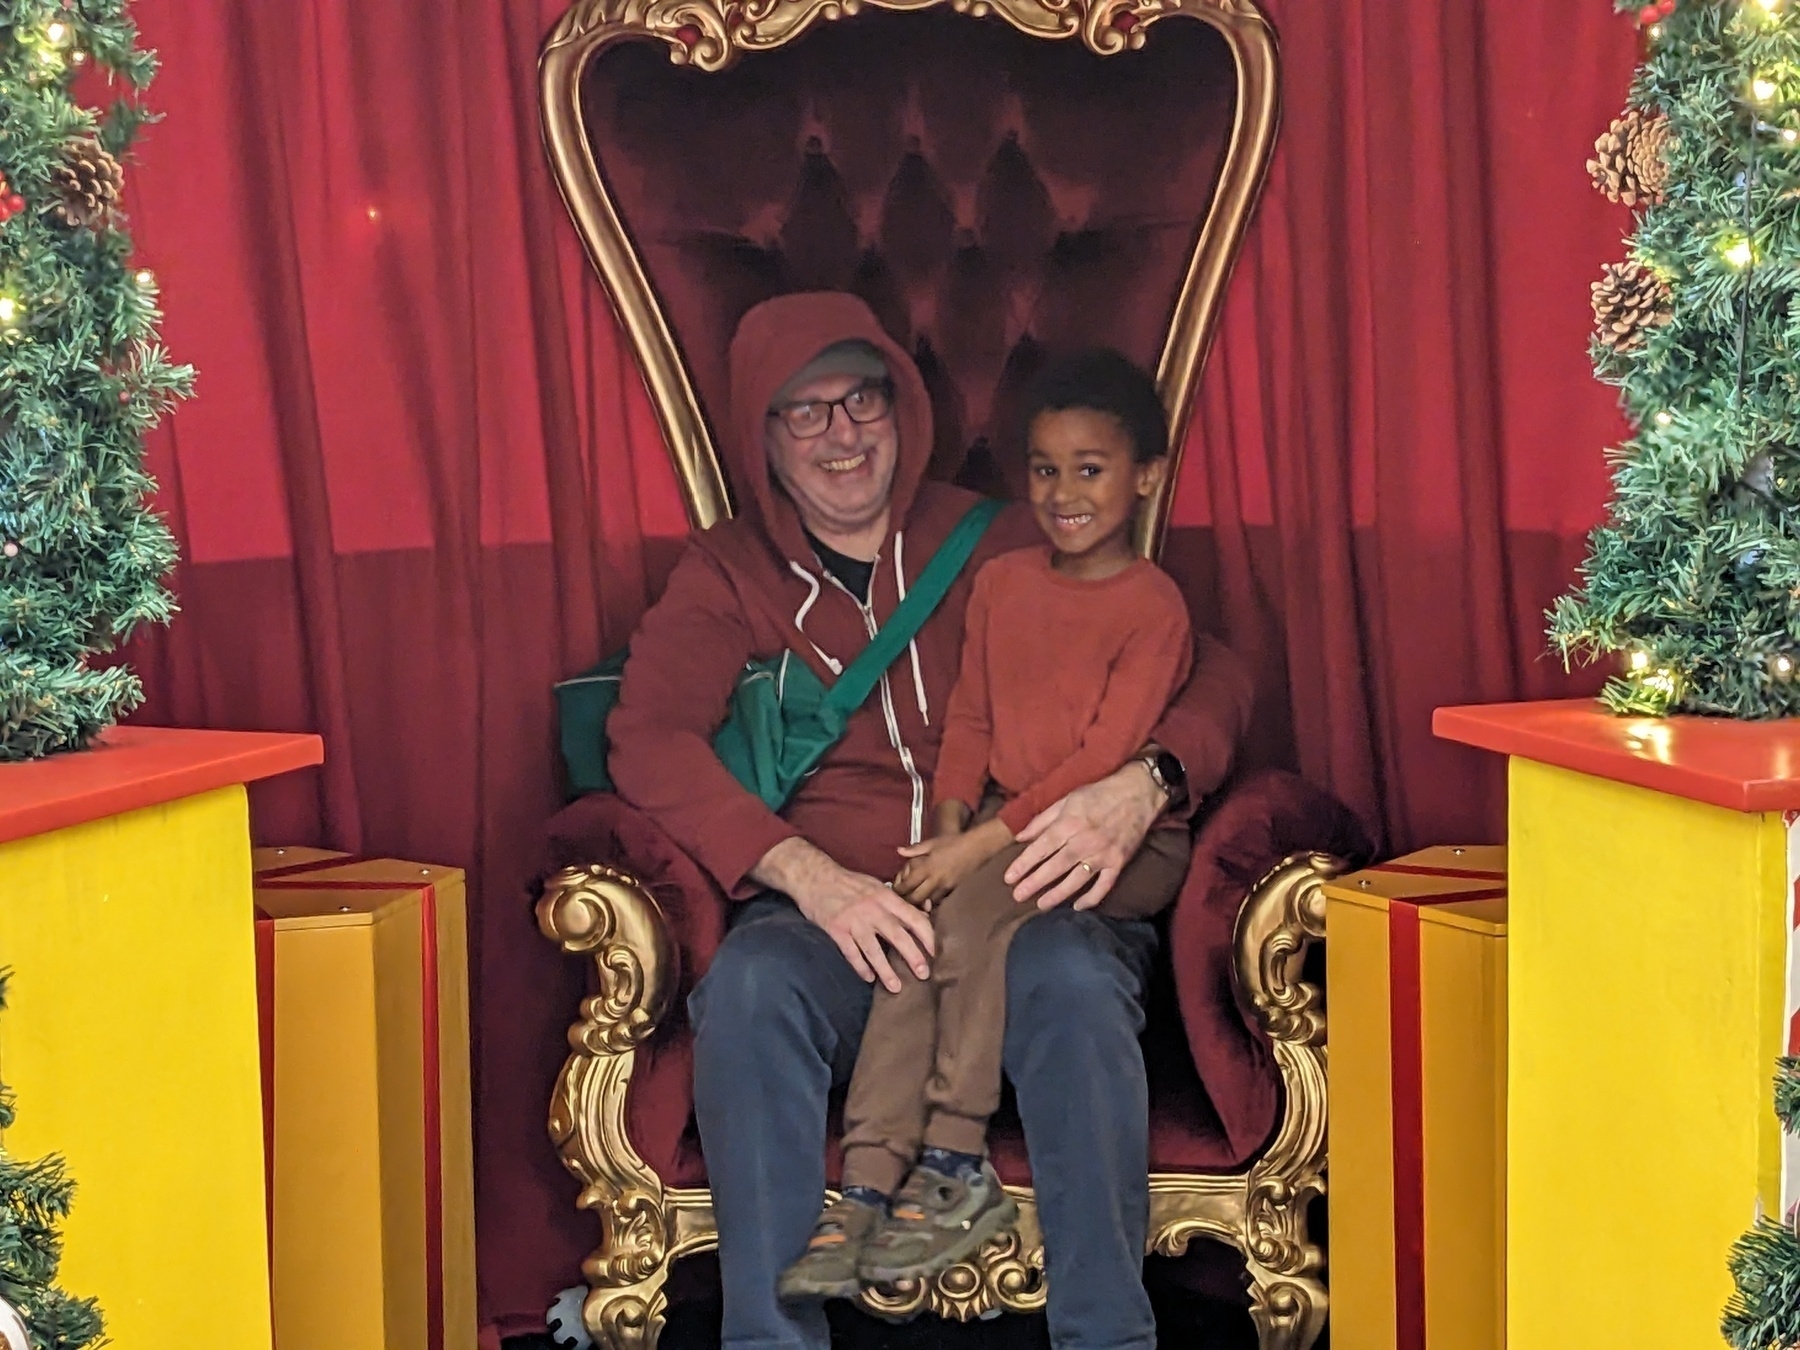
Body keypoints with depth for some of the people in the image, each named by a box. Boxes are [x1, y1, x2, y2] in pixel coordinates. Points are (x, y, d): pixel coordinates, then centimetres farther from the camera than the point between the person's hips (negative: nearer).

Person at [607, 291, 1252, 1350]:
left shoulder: (998, 544, 16)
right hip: (828, 910, 0)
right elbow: (648, 738, -2)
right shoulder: (728, 575, 17)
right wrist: (806, 874, -19)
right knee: (750, 985, -34)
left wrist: (1143, 788, -15)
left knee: (1075, 982, -34)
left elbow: (1212, 675, 10)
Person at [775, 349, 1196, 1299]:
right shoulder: (1001, 583, 10)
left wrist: (981, 845, -23)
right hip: (1003, 827, 5)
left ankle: (956, 1170, -21)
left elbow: (1103, 762, -18)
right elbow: (969, 719, 12)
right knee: (919, 920, -23)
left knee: (973, 901, -30)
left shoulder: (1152, 606, -10)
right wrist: (950, 823, -6)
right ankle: (865, 1192, -28)